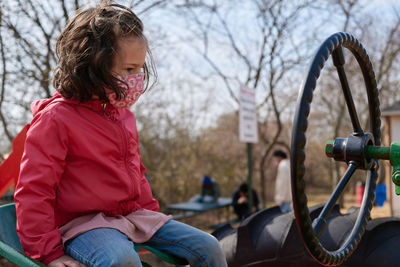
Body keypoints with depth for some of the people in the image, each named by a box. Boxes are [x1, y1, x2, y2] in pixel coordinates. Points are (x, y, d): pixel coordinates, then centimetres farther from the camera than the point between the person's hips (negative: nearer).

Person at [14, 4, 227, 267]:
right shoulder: (55, 119, -14)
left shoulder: (123, 114, 11)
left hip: (134, 215, 7)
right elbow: (33, 191, -14)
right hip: (82, 223, -7)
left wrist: (152, 212, 19)